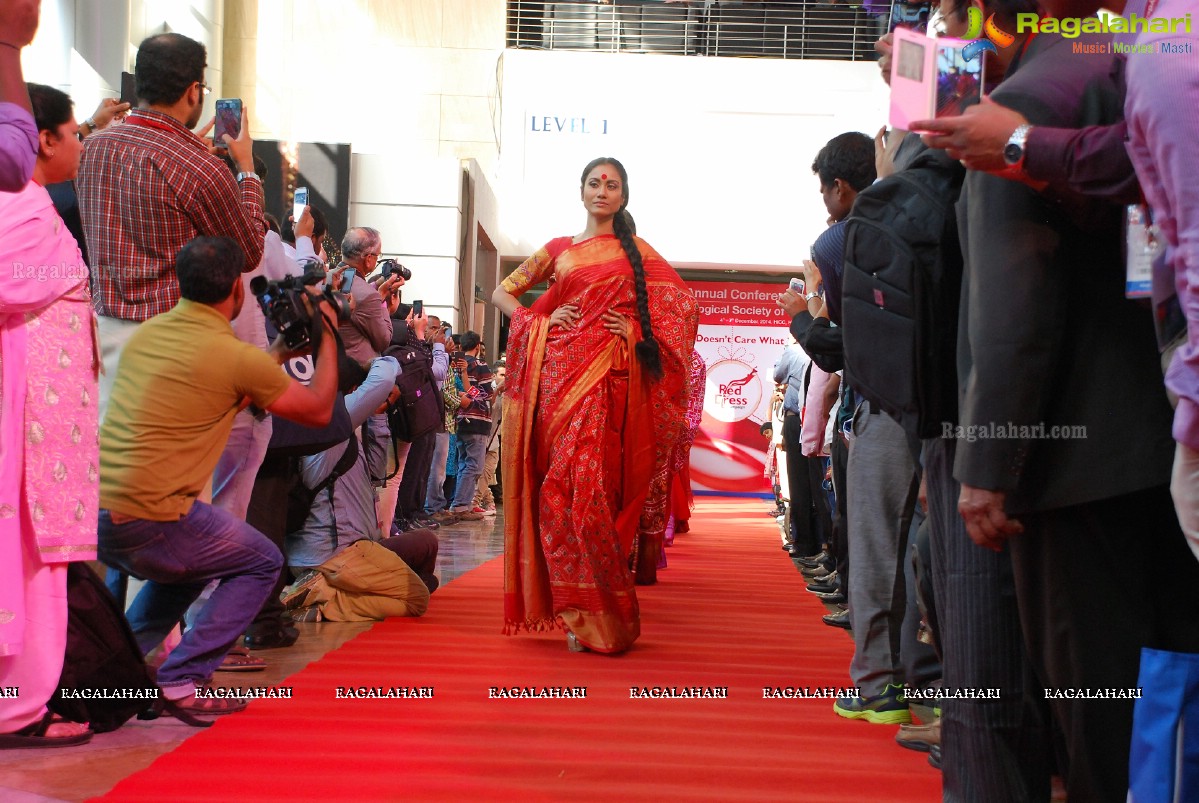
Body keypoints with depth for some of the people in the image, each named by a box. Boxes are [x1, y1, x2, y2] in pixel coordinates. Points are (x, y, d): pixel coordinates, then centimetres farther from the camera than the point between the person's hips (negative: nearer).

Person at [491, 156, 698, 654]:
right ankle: (581, 613, 5)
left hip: (606, 379, -2)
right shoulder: (558, 250, 16)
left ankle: (598, 615, -2)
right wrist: (540, 320, 1)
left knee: (588, 486, -12)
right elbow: (503, 292, 18)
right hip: (559, 372, 2)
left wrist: (639, 332, -4)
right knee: (560, 488, -4)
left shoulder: (636, 251, 12)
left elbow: (684, 303, 10)